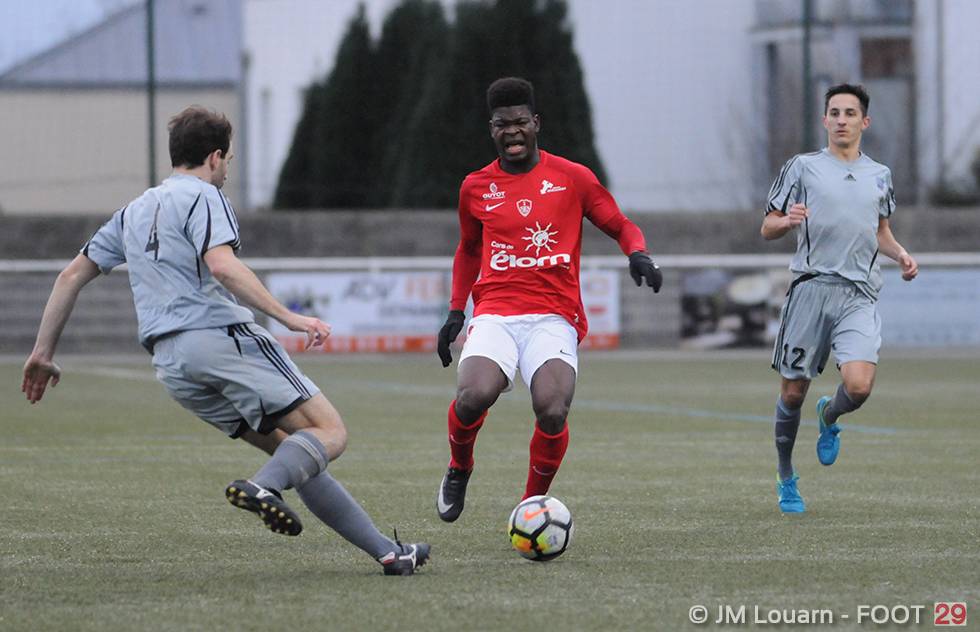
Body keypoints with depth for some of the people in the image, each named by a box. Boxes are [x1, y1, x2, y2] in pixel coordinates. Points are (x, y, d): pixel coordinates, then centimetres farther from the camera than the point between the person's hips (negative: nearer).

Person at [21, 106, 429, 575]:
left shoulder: (133, 212, 25)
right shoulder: (201, 197, 1)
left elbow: (72, 275, 24)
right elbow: (222, 266, -16)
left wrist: (43, 353, 30)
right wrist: (289, 318, -18)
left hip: (170, 364, 8)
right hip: (222, 338, -8)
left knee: (291, 451, 10)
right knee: (329, 432, -9)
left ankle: (387, 551, 4)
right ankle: (263, 485, -38)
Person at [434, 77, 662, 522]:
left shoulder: (572, 178, 7)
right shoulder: (476, 188, 14)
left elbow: (621, 226, 15)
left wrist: (638, 254, -7)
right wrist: (456, 310, 23)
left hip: (554, 317, -1)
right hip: (495, 313, 1)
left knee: (552, 411, -27)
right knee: (474, 396, -29)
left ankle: (534, 502, -1)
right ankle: (459, 470, 5)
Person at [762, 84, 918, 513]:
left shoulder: (879, 175, 16)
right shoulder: (803, 167, 5)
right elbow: (768, 229, 7)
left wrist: (901, 254, 9)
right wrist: (787, 221, -15)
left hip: (859, 296, 2)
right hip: (811, 288, -2)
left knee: (859, 386, -19)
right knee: (793, 392, 1)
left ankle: (829, 417, 18)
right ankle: (786, 479, 22)